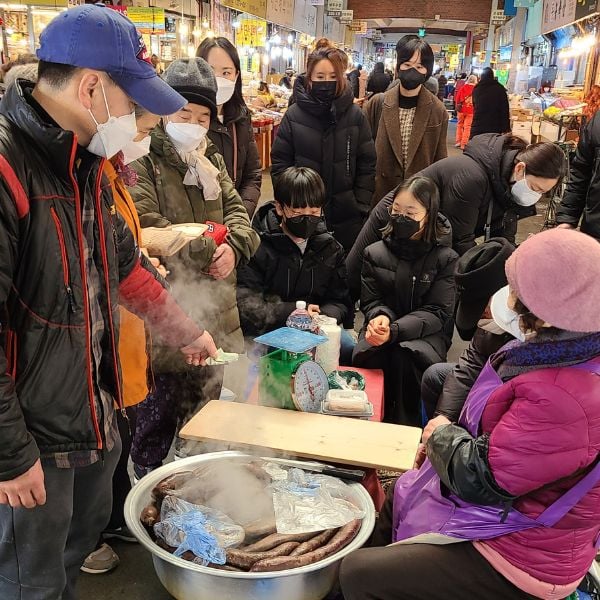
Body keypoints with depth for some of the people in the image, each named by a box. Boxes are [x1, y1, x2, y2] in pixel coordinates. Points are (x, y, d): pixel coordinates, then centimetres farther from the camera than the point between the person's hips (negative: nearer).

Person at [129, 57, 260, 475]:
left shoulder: (211, 160, 15)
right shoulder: (142, 162, -9)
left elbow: (236, 210, 7)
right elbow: (146, 226, -21)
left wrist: (233, 246, -15)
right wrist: (208, 248, -18)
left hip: (213, 309, 7)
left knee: (204, 403, 21)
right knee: (156, 413, 6)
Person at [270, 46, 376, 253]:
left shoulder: (355, 116, 0)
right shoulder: (293, 115, -2)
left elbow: (367, 166, 2)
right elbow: (279, 162, 0)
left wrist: (361, 207, -4)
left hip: (347, 218, 1)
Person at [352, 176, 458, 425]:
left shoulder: (445, 258, -1)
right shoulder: (375, 253, 7)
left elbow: (436, 313, -6)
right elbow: (371, 302, 9)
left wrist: (395, 330, -23)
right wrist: (381, 317, -19)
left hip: (426, 335, -2)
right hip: (383, 330, 2)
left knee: (403, 356, -35)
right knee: (367, 355, -33)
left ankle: (405, 426, -15)